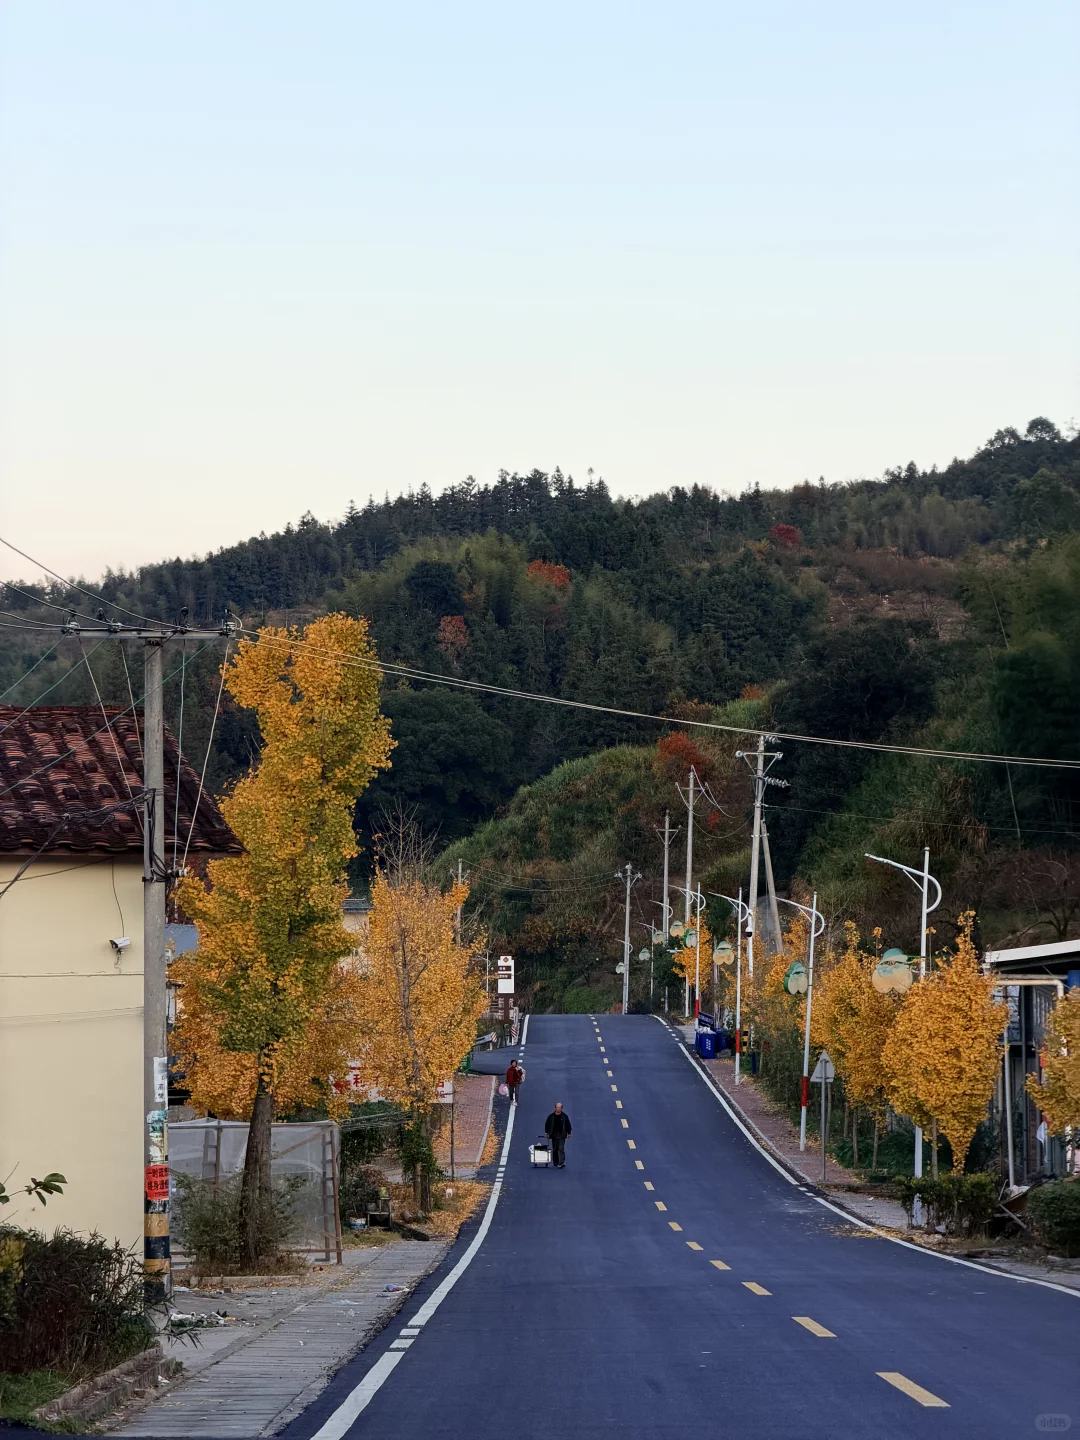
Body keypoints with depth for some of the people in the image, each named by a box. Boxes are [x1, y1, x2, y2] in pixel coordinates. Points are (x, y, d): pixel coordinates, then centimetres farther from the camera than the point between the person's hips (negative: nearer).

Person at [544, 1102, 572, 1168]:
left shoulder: (564, 1116, 1)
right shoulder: (551, 1116, 2)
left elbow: (568, 1125, 8)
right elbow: (547, 1125, 10)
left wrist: (569, 1133, 6)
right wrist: (546, 1132, 5)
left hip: (561, 1135, -2)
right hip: (554, 1135, 2)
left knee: (561, 1149, -13)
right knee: (555, 1150, 8)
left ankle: (561, 1163, -18)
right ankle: (555, 1163, 19)